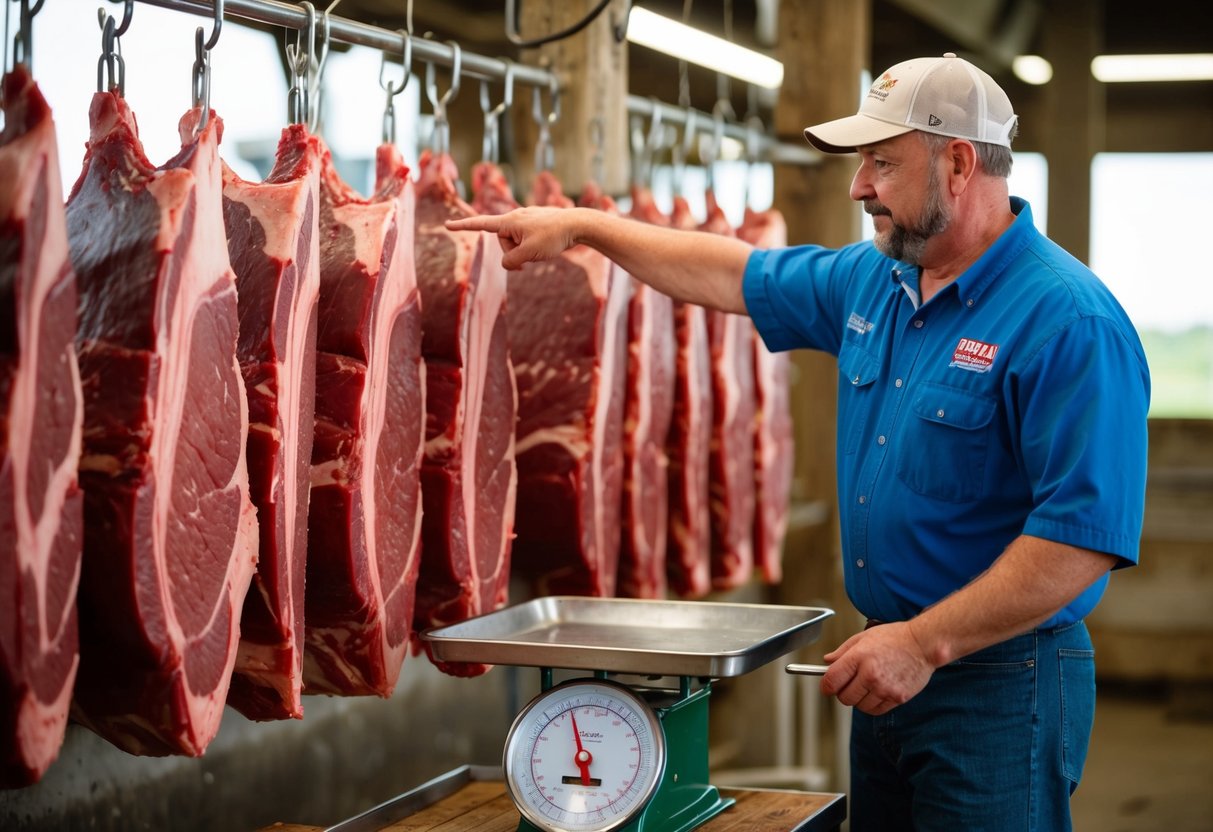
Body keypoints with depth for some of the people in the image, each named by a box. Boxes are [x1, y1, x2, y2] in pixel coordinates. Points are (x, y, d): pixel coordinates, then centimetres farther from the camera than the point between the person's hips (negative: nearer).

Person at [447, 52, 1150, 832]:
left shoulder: (1070, 321, -20)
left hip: (998, 682, -8)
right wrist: (581, 226, 20)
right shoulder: (872, 281, 7)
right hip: (894, 663, 8)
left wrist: (925, 643, -25)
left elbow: (1088, 534, -25)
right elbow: (733, 274, 22)